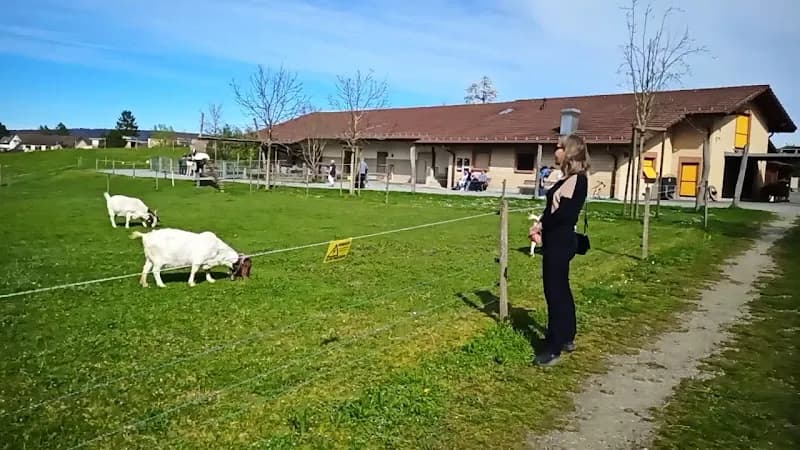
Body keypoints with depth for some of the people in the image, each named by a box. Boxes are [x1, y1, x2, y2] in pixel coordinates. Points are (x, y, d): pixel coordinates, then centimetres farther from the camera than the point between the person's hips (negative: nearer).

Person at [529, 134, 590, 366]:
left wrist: (541, 225, -12)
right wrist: (541, 223, -4)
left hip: (559, 242, -10)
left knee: (555, 292, -6)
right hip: (558, 240, 10)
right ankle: (567, 338, 30)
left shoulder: (577, 179, -16)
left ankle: (554, 348, 1)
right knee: (561, 290, 17)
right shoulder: (569, 178, 14)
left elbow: (565, 213, -24)